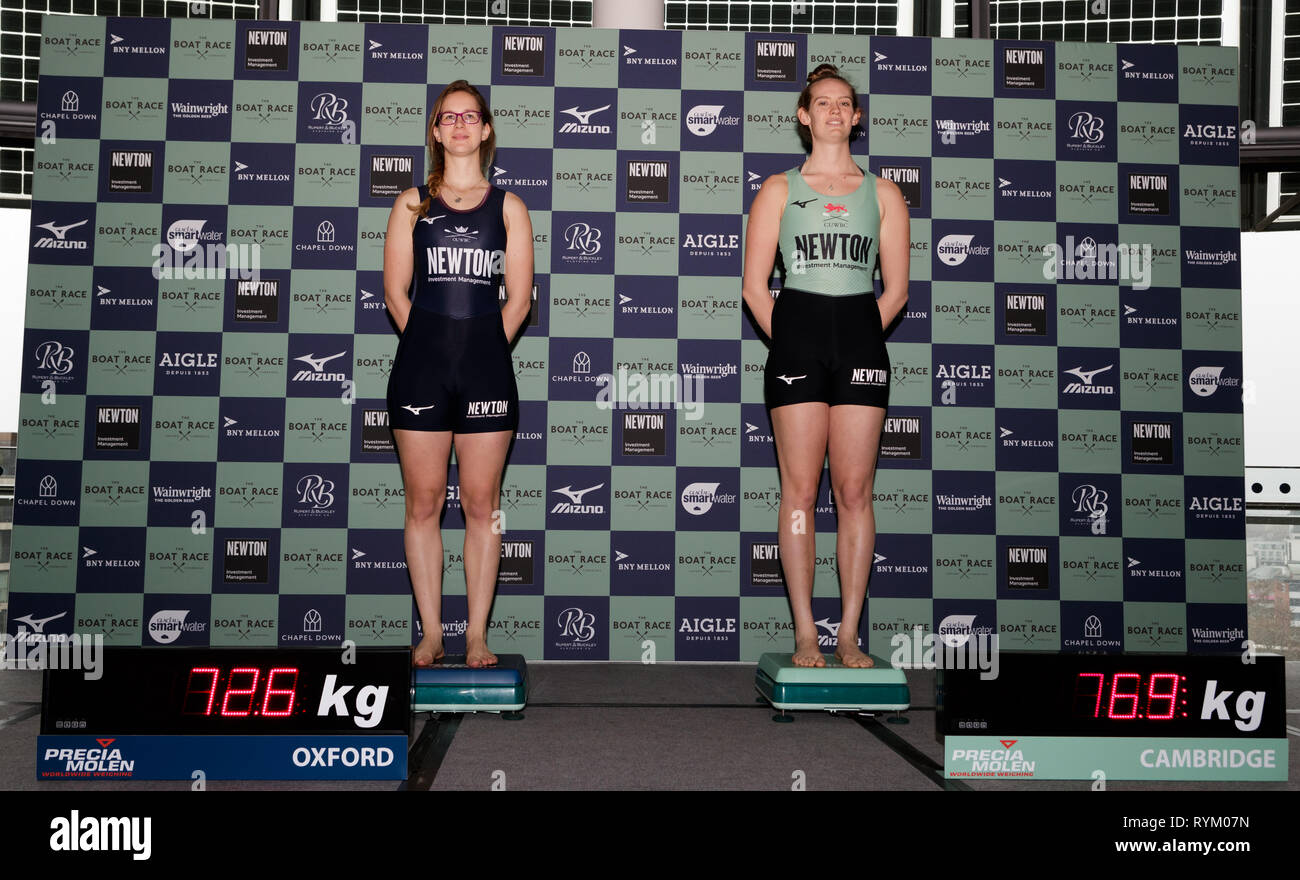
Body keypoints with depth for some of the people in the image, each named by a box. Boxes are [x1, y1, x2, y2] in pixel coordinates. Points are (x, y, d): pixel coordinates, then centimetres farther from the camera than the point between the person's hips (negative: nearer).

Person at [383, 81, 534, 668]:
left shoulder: (507, 207, 10)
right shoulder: (412, 204, 10)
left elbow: (518, 296, 7)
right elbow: (395, 292, 7)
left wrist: (485, 351, 2)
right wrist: (430, 347, 2)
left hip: (487, 364, 0)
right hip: (422, 361, 1)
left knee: (481, 504, 2)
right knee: (423, 502, 2)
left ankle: (477, 635, 9)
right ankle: (431, 632, 12)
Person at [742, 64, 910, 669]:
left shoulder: (882, 193, 13)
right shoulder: (779, 189, 10)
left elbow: (896, 289, 12)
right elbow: (755, 286, 6)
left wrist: (859, 339, 4)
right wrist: (789, 342, 1)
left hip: (861, 340, 1)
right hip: (796, 333, -1)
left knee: (855, 492, 0)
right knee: (800, 491, -2)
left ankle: (850, 635, 7)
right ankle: (805, 635, 5)